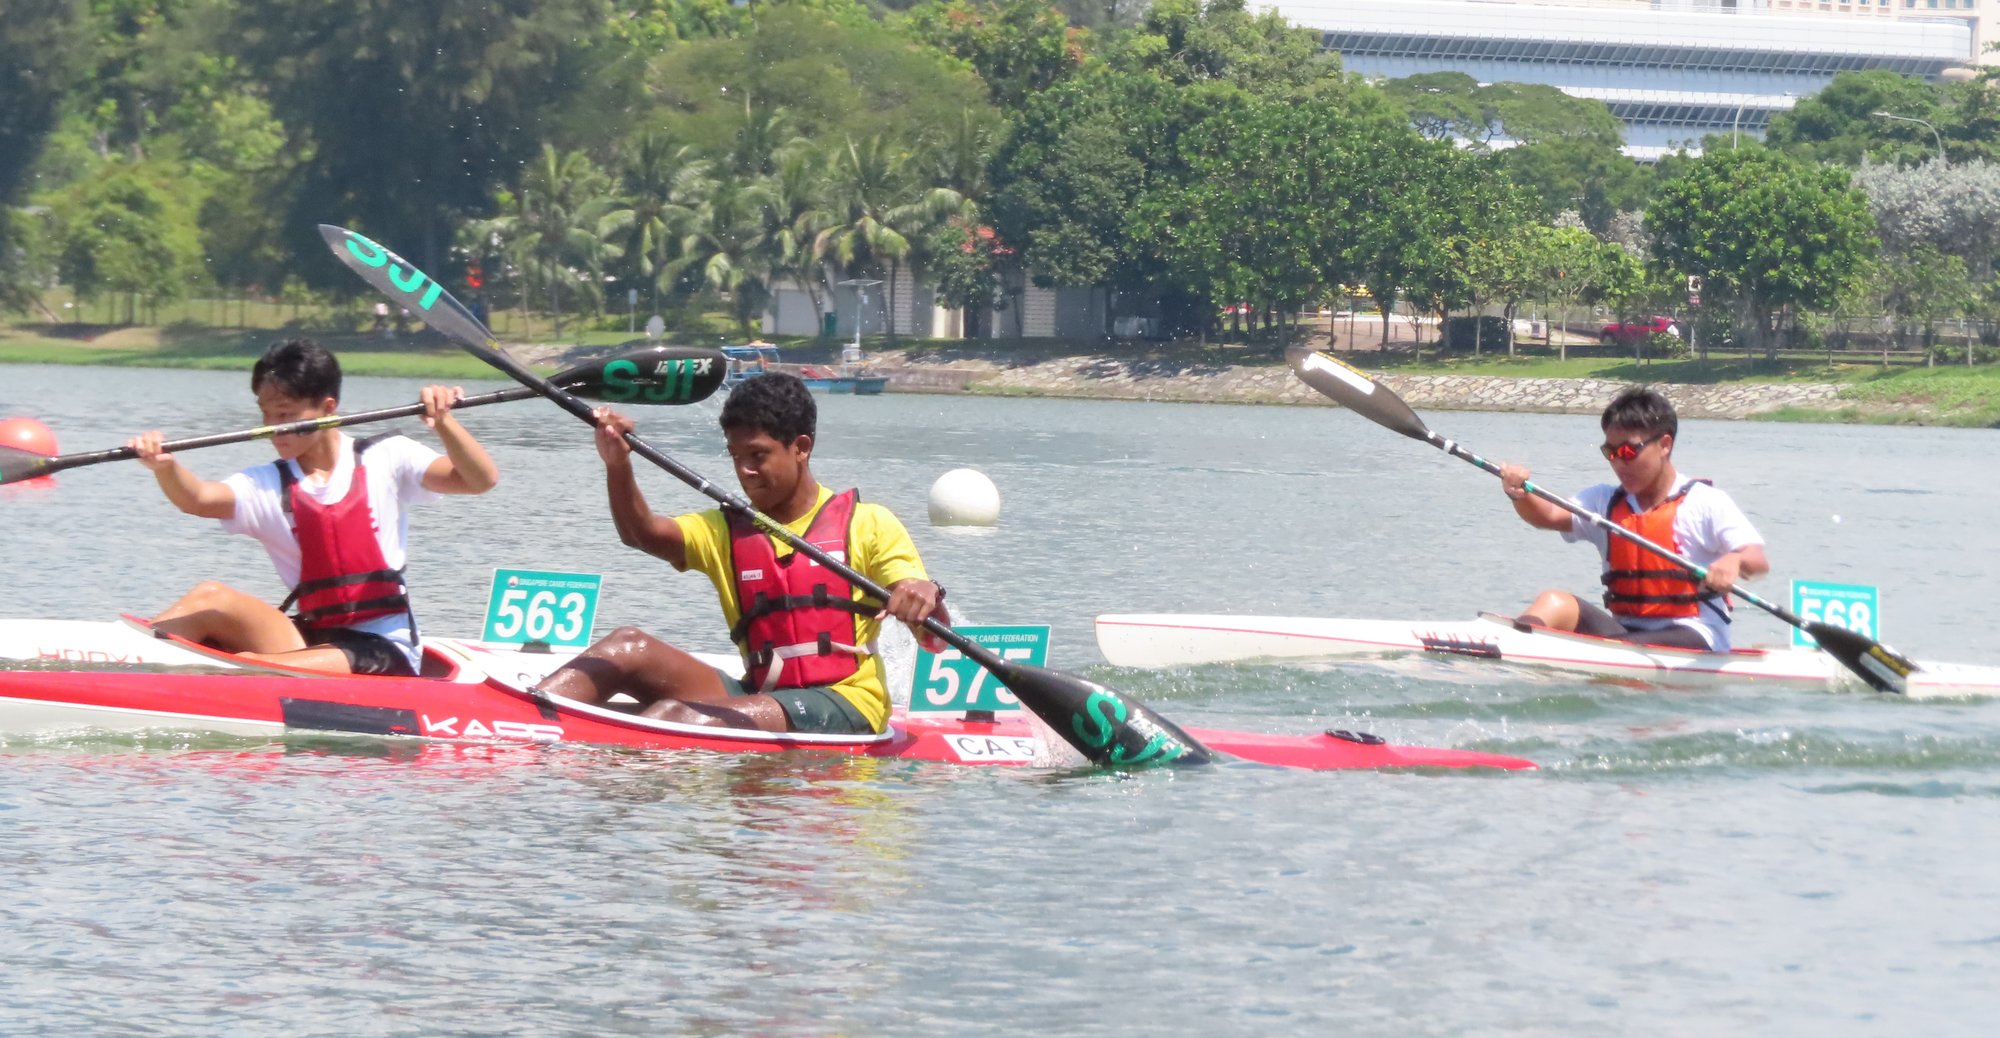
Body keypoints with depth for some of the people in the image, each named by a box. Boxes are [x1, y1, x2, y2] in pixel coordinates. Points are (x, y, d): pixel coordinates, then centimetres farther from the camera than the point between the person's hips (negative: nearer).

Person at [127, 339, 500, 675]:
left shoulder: (385, 459, 3)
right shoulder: (267, 484, 6)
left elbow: (481, 479, -6)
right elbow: (197, 498, -14)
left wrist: (442, 421, -24)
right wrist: (165, 466, -37)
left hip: (385, 652, -3)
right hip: (314, 637, 3)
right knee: (211, 598, -21)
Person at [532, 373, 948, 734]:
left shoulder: (868, 524, 3)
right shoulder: (724, 530, 14)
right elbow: (642, 533, -7)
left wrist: (925, 598, -29)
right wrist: (618, 467, -27)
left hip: (843, 707, -5)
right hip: (759, 694, 5)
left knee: (675, 718, -28)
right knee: (628, 647, -13)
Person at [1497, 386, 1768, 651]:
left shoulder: (1706, 502, -1)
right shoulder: (1605, 502, 14)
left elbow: (1758, 561, -10)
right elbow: (1549, 516, -3)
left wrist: (1734, 561, -36)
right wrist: (1520, 495, -26)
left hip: (1694, 638, -4)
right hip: (1624, 630, 4)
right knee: (1555, 603, -22)